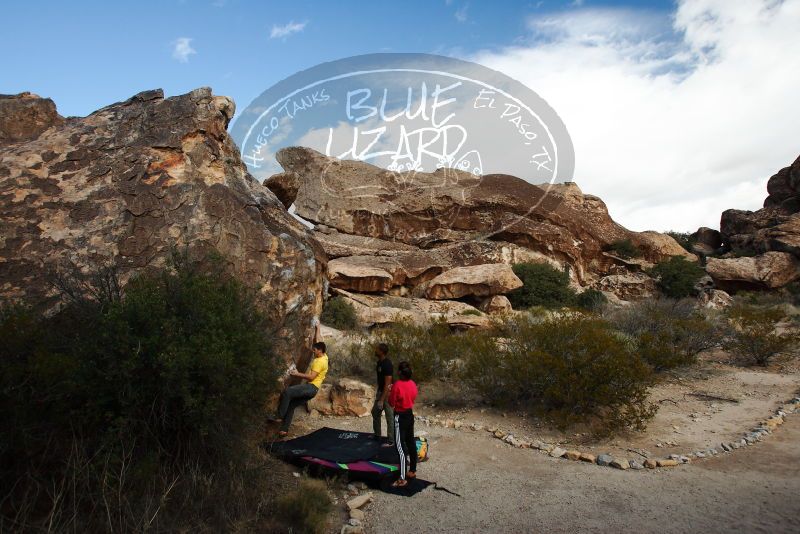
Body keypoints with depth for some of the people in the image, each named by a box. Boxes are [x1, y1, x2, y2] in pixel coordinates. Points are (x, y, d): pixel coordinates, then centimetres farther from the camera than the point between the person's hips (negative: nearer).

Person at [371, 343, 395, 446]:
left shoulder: (387, 365, -27)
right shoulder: (380, 362, 2)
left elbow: (387, 384, -26)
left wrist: (382, 400, -24)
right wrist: (378, 391, 22)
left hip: (387, 394, -10)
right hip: (380, 391, 10)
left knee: (390, 417, 3)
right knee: (375, 412, 21)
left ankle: (391, 441, 16)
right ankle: (377, 435, 37)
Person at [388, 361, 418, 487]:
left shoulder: (397, 385, -20)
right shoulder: (413, 384, 0)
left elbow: (391, 403, -14)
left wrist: (390, 393, 3)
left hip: (400, 417, -7)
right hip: (410, 415, 8)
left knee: (401, 447, -4)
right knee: (411, 443, 17)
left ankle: (402, 479, -2)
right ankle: (412, 470, 29)